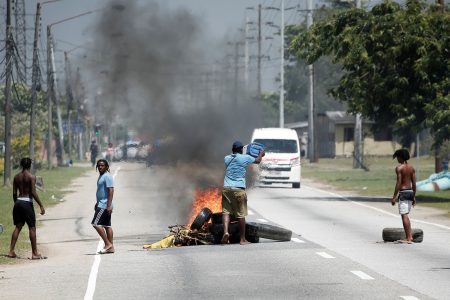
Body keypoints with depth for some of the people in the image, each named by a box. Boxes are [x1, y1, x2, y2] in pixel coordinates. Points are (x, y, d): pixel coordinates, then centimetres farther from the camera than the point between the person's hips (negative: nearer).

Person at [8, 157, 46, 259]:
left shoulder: (16, 177, 7)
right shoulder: (31, 177, -10)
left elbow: (14, 193, 8)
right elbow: (33, 193, -16)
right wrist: (41, 206, -12)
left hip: (18, 202, 6)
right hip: (27, 203, -6)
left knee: (18, 227, 13)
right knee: (32, 228, -1)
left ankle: (11, 251, 10)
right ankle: (34, 253, -1)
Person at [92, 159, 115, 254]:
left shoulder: (107, 177, -14)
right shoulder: (101, 176, 18)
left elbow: (111, 191, -20)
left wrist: (109, 206, -25)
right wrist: (97, 203, 31)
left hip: (104, 205, -10)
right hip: (101, 204, 10)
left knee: (96, 224, -13)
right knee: (107, 225, 9)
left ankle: (108, 244, -11)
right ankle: (110, 247, 10)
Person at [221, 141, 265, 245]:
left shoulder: (227, 158, 11)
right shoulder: (245, 158, 1)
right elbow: (258, 161, 19)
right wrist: (261, 154, 40)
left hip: (226, 188, 3)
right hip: (239, 189, -3)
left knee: (226, 211, 2)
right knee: (241, 214, 2)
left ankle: (226, 231, -21)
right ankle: (242, 239, 7)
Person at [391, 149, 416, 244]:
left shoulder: (399, 168, -10)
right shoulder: (411, 167, 11)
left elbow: (398, 183, -15)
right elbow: (414, 183, 11)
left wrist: (394, 197, -13)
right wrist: (414, 196, 18)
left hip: (403, 192, -7)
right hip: (410, 192, 7)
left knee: (404, 215, -4)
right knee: (406, 215, 18)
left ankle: (408, 239, -5)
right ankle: (410, 235, 12)